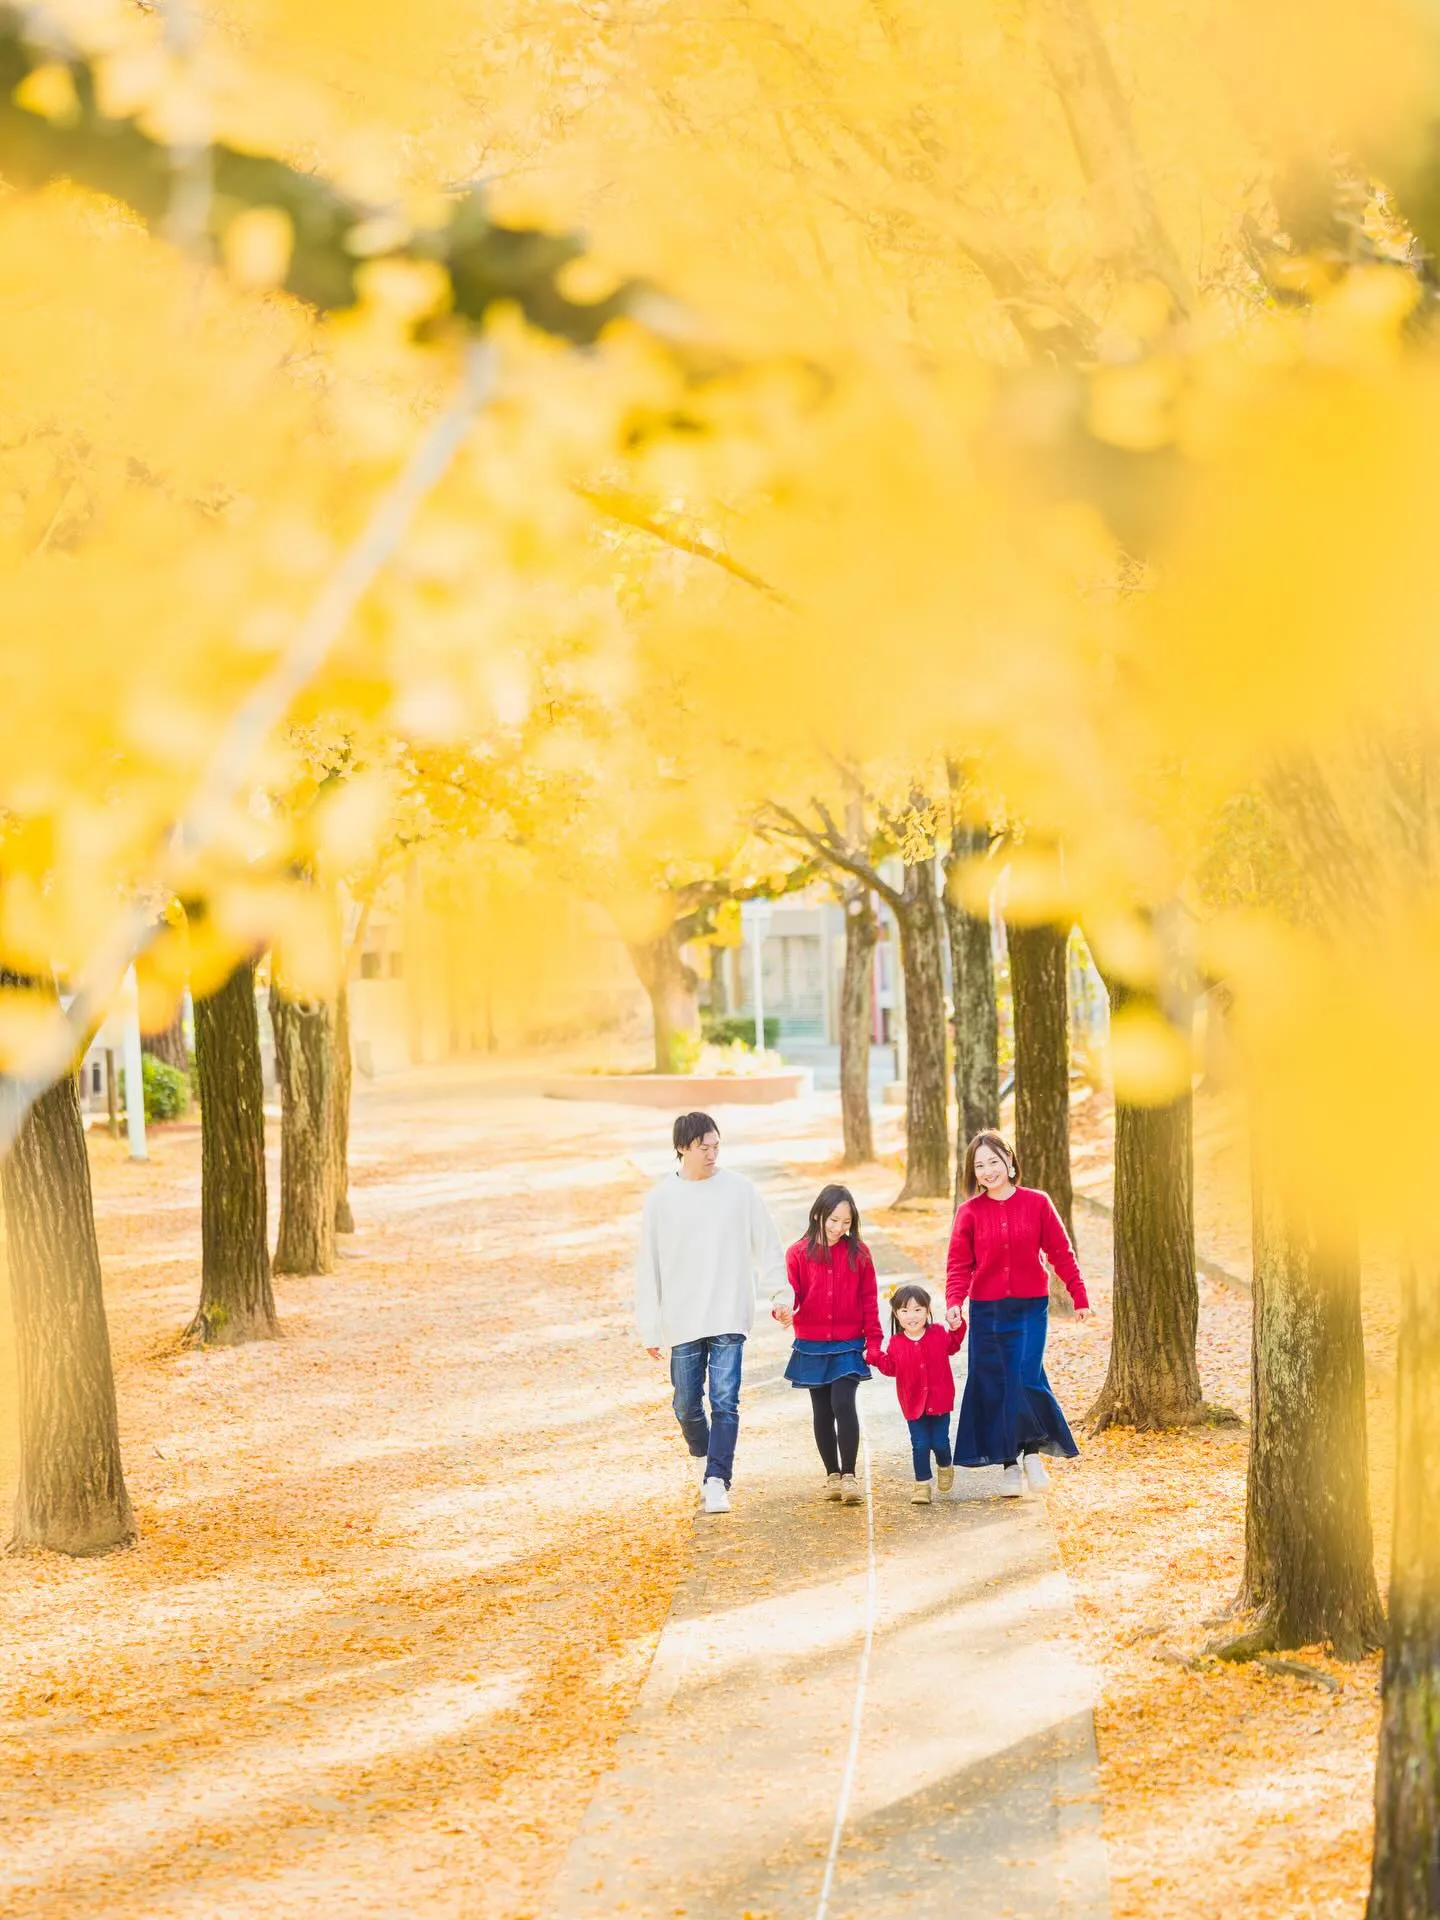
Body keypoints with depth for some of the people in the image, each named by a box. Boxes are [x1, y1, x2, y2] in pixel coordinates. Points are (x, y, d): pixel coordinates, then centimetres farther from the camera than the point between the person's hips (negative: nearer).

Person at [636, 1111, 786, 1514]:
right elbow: (648, 1267, 1)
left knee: (725, 1402, -11)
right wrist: (649, 1328, 0)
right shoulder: (661, 1198, -1)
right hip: (682, 1320, 1)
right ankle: (704, 1460, 33)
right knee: (687, 1404, 8)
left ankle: (717, 1481, -12)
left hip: (729, 1316, -1)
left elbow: (767, 1244, 8)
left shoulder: (739, 1189, 0)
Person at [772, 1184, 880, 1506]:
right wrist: (783, 1309, -28)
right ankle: (833, 1476, 21)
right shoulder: (799, 1254, -2)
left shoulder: (858, 1253, 0)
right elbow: (791, 1291, -5)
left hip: (848, 1346, -1)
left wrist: (873, 1340, -2)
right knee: (822, 1412, 9)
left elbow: (869, 1299, 3)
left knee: (843, 1404, -15)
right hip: (811, 1347, 1)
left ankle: (849, 1476, -9)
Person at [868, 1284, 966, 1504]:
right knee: (920, 1445, -1)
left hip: (939, 1401, 0)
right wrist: (875, 1357, -12)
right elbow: (891, 1368, 2)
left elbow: (952, 1346, 14)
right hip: (914, 1403, 0)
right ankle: (923, 1484, 10)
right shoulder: (896, 1343, -3)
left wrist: (957, 1328, 0)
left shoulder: (938, 1334, -2)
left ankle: (945, 1467, 35)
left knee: (940, 1442, 3)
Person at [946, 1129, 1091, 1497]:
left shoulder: (1037, 1203, -1)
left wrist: (1079, 1297, 2)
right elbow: (959, 1263, -4)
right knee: (993, 1387, 1)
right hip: (986, 1311, 1)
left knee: (1026, 1379, -14)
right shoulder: (970, 1212, -1)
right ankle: (1009, 1465, 11)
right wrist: (954, 1302, -20)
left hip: (1030, 1308, -1)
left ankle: (1032, 1450, 7)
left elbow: (1061, 1253, 3)